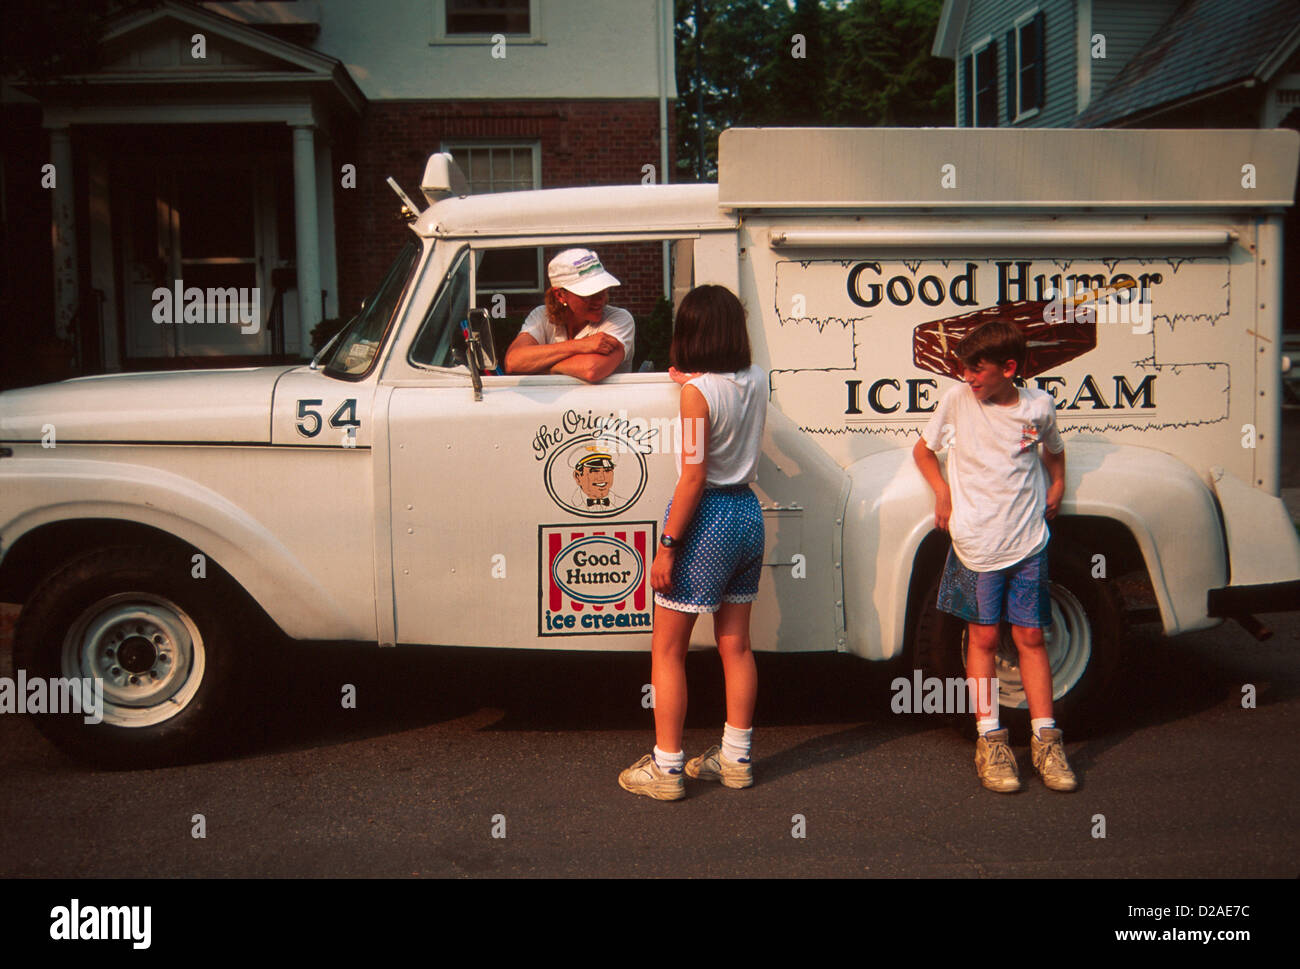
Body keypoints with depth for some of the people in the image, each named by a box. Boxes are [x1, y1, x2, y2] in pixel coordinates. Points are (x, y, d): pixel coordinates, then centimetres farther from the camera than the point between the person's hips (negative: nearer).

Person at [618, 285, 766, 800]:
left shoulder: (697, 392, -16)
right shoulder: (756, 380, 4)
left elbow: (694, 476, -20)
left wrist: (667, 545, -16)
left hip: (707, 516, -7)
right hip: (747, 511, 8)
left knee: (667, 649, 3)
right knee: (735, 645, 14)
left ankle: (666, 768, 8)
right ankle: (735, 758, 24)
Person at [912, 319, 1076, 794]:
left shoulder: (1038, 407, 1)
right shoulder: (957, 400, -3)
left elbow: (1053, 450, 22)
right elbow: (923, 448, 11)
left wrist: (1057, 487, 6)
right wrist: (943, 491, -3)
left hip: (1027, 540, 1)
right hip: (976, 541, -1)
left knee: (1030, 637, 4)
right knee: (983, 637, 4)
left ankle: (1044, 739, 12)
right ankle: (990, 740, 11)